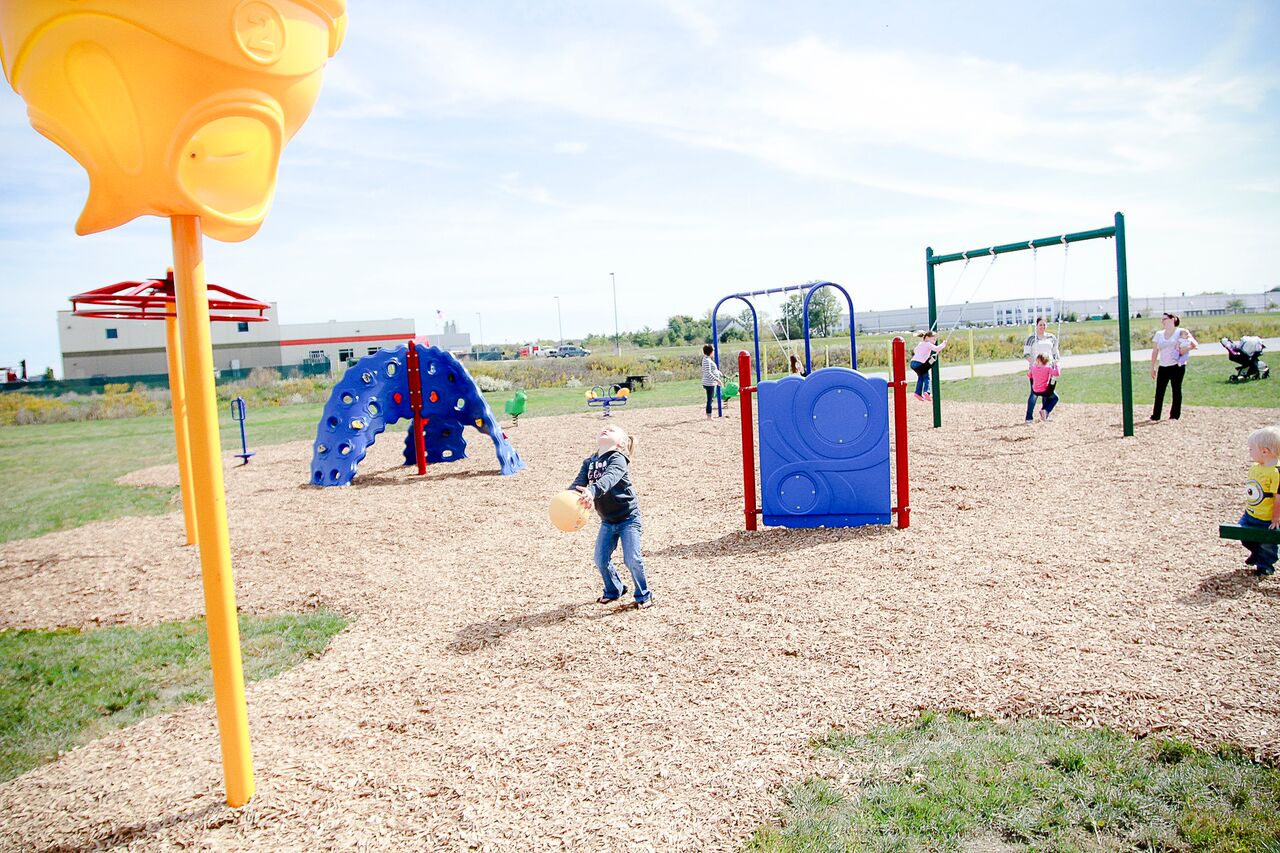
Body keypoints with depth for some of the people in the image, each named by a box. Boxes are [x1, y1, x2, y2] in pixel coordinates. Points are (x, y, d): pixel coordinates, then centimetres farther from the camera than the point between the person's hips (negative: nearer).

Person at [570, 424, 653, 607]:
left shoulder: (618, 459, -16)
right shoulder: (589, 462, 4)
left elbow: (610, 478, -37)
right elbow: (579, 482, -12)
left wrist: (592, 491, -56)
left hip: (628, 518, -6)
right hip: (607, 520, 6)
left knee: (632, 559, -9)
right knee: (601, 559, 7)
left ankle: (644, 595, 14)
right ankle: (613, 590, 32)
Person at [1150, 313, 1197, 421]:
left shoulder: (1181, 332, 0)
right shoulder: (1159, 334, 12)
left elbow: (1195, 344, -5)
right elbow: (1155, 352, 14)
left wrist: (1186, 349, -22)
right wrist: (1152, 367, 11)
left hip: (1177, 366, -3)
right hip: (1163, 367, 3)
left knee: (1176, 390, 2)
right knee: (1159, 391, -1)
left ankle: (1175, 415, 8)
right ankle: (1156, 415, 1)